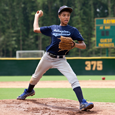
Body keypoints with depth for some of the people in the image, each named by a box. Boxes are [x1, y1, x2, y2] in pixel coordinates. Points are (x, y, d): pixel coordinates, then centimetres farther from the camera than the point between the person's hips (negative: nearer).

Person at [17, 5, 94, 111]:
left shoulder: (73, 30, -4)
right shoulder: (53, 28, 5)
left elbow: (83, 45, -9)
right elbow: (36, 29, 14)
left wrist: (74, 44, -28)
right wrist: (37, 16, 24)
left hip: (61, 60, -3)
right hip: (48, 58, 3)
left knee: (73, 79, -23)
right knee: (36, 77, 21)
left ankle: (83, 103, -29)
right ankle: (29, 91, 52)